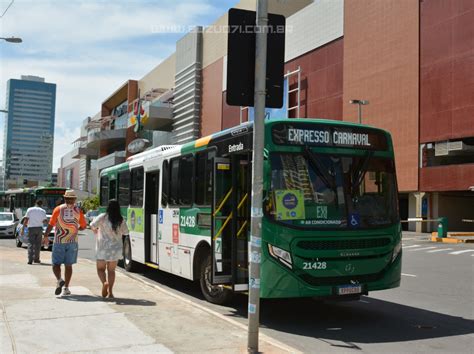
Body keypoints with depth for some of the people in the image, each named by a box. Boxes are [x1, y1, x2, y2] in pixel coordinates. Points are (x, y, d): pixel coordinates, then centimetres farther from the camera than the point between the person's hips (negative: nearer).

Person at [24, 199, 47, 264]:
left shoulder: (30, 209, -1)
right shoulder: (43, 211, 2)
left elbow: (26, 219, -6)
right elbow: (44, 221, 1)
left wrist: (24, 225, 1)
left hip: (31, 228, -1)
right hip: (39, 228, 1)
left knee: (30, 244, -2)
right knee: (37, 244, 11)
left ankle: (30, 259, -12)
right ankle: (36, 259, 16)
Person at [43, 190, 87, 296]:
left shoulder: (58, 209, -3)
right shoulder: (78, 210, 2)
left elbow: (51, 225, -6)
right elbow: (83, 226, 8)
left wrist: (45, 236, 5)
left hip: (59, 241, -2)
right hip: (72, 241, 2)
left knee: (56, 263, 6)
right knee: (68, 265, 8)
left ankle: (59, 280, -19)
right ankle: (66, 288, 7)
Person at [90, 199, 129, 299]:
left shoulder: (103, 217, -9)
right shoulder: (121, 220, 0)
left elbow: (92, 225, -16)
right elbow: (125, 232, 9)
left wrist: (95, 231, 5)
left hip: (103, 247, -2)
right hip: (115, 248, 2)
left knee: (100, 268, 12)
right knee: (111, 270, 12)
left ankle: (104, 282, -16)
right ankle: (110, 292, 8)